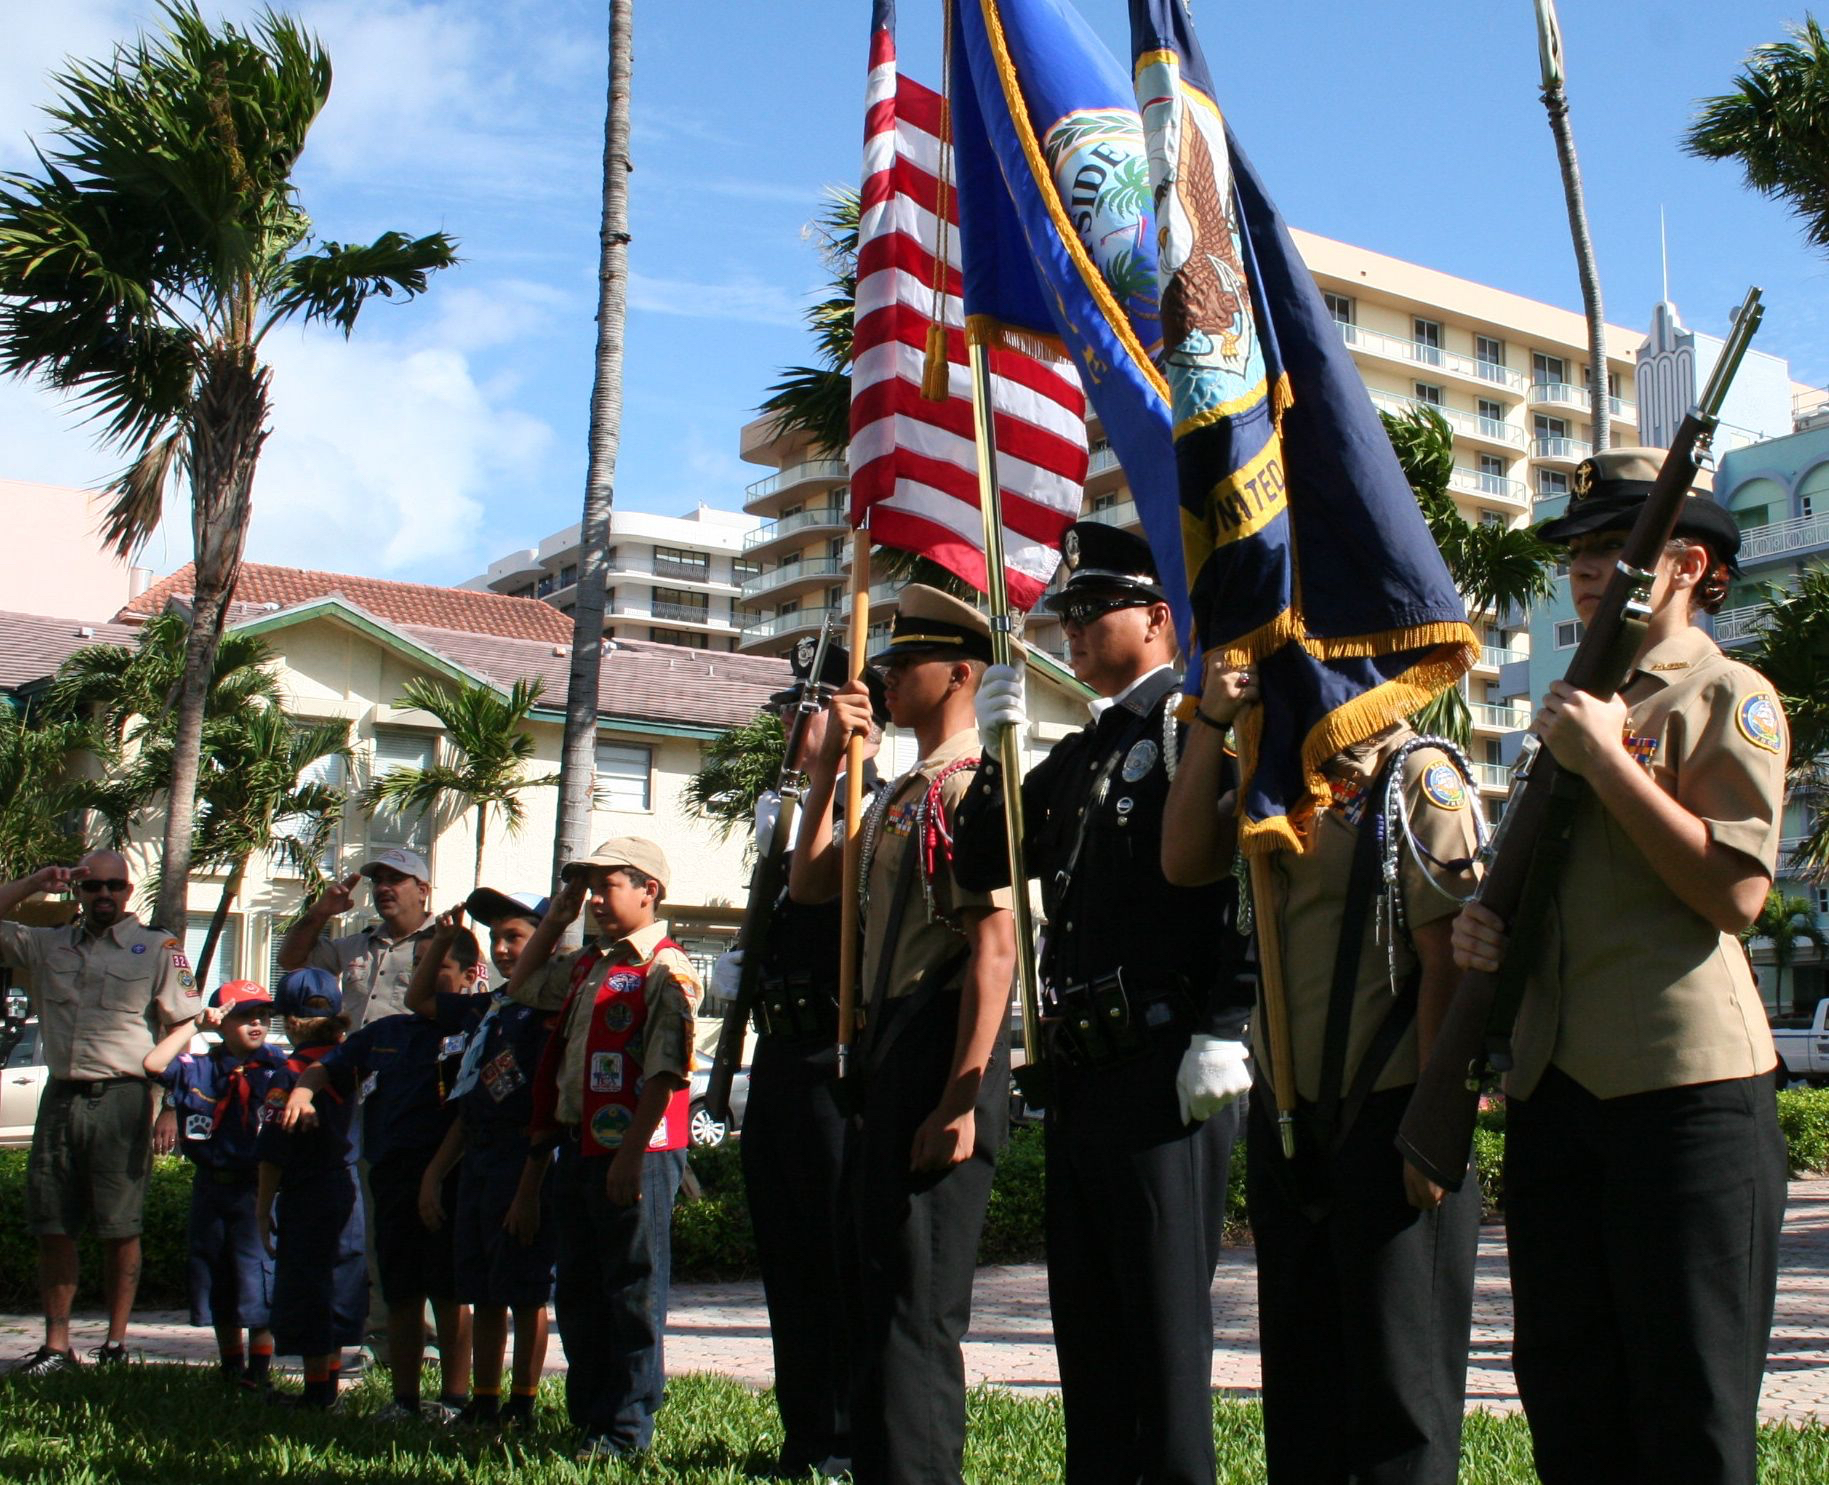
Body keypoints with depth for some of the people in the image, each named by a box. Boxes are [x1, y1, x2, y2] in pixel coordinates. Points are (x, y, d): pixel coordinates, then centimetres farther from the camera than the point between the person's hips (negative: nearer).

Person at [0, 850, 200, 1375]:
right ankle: (55, 1345, 11)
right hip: (61, 1096, 4)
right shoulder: (48, 945, 13)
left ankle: (116, 1341, 10)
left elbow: (183, 1025, -1)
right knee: (52, 1228, 4)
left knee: (120, 1229, 1)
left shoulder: (157, 947, 3)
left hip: (122, 1099, -3)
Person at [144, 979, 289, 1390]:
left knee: (258, 1287, -4)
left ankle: (258, 1373, 9)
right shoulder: (200, 1069, 2)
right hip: (211, 1186, 4)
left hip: (256, 1189, -4)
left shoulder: (277, 1067, -3)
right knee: (215, 1285, 14)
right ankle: (230, 1371, 28)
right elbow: (155, 1065, -12)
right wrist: (194, 1024, -10)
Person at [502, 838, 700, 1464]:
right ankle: (586, 1419, 25)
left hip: (635, 1153, -9)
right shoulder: (586, 965, 16)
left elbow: (665, 1071, -18)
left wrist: (631, 1154, -23)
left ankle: (624, 1431, 6)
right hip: (577, 1148, 9)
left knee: (632, 1295, -1)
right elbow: (523, 984, 32)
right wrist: (557, 914, 20)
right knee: (576, 1293, 14)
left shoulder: (665, 968, -10)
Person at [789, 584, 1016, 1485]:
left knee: (915, 1307, -7)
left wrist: (960, 1098, -24)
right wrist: (830, 761, 13)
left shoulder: (974, 785, -12)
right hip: (882, 1056, 10)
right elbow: (811, 883, 20)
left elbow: (994, 947, -19)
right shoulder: (901, 794, 17)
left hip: (939, 1056, -10)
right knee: (871, 1293, 16)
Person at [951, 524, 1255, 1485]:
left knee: (1162, 1320, -2)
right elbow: (981, 866, 19)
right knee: (1087, 1321, 14)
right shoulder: (1081, 753, 20)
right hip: (1081, 1068, 9)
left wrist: (1224, 1030, -21)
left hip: (1163, 1063, -9)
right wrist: (993, 752, 5)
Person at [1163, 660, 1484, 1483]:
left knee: (1399, 1392, 3)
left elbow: (1446, 959, -14)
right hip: (1286, 1111, 7)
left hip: (1386, 1117, -7)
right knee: (1299, 1388, 16)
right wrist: (1211, 722, -4)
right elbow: (1184, 860, 3)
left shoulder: (1418, 777, -10)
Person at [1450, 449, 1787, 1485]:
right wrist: (1487, 919, 5)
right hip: (1555, 1086, 7)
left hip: (1686, 1086, -7)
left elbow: (1735, 892, -17)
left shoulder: (1729, 696, -3)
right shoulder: (1578, 705, 19)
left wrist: (1605, 758, -16)